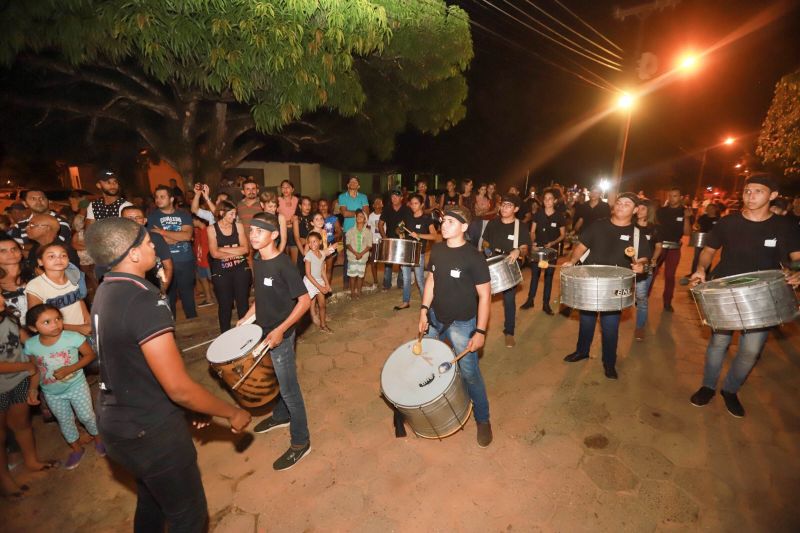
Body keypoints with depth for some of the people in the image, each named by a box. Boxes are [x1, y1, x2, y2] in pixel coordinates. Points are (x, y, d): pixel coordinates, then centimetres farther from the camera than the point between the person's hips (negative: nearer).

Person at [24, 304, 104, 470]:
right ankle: (77, 448, 41)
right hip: (51, 393, 3)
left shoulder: (73, 337, -26)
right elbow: (36, 369, 0)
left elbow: (90, 355, -15)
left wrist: (70, 369, -26)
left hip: (76, 385, -3)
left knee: (87, 416, 8)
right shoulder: (30, 345, -15)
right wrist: (33, 388, -10)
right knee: (65, 421, 19)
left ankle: (97, 438, 37)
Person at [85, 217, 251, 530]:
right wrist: (232, 413, -13)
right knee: (188, 517, 13)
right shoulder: (144, 302, -29)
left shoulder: (105, 291, 1)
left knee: (151, 501, 30)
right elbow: (179, 389, -28)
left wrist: (195, 406, 12)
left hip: (116, 422, 9)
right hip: (150, 432, -9)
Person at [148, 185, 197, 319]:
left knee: (188, 293, 13)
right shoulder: (152, 216, 0)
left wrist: (163, 232, -11)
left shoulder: (184, 215, 4)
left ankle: (193, 320, 26)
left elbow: (188, 235, -11)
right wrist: (180, 236, -9)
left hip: (186, 261, 1)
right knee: (168, 294, 10)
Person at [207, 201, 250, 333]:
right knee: (225, 304, 8)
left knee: (243, 302, 6)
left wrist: (224, 249, -10)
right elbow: (214, 253, -11)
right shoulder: (211, 229, -1)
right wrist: (236, 252, -9)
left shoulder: (239, 226, 3)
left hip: (241, 269, 1)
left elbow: (245, 249, -6)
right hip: (221, 272, -1)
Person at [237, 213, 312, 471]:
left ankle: (300, 442, 20)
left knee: (289, 388, 4)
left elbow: (304, 301, -22)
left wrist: (280, 330, -27)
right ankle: (281, 416, 49)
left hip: (280, 335, -8)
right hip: (262, 332, 8)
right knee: (275, 381, 25)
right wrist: (246, 318, 11)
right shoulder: (258, 264, 3)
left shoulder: (284, 264, -22)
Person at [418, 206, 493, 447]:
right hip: (435, 318, 6)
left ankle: (483, 420, 27)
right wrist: (424, 310, 1)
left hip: (461, 323, -6)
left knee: (469, 373, 3)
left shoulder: (474, 257, -19)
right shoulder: (436, 250, -2)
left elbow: (484, 296, -16)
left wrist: (480, 331, -18)